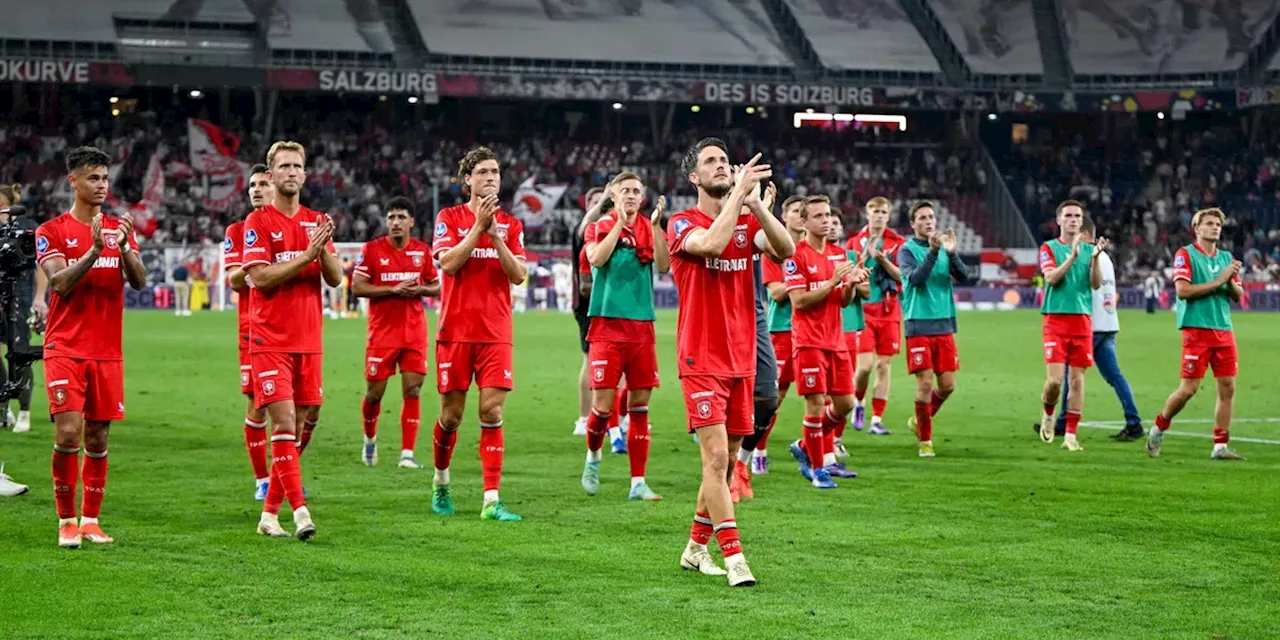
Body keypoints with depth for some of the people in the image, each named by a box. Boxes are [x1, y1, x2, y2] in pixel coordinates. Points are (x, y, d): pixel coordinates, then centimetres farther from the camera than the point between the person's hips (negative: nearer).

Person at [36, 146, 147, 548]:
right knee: (68, 432, -13)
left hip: (107, 352, 4)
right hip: (66, 349, -4)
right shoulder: (52, 231, 0)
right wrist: (94, 250, -25)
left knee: (97, 438, 6)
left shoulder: (120, 229, 11)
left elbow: (139, 281, 0)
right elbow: (60, 284, -12)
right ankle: (67, 522, -3)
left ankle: (90, 520, 15)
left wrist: (124, 247, -19)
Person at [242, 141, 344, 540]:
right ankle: (299, 511, -16)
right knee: (284, 423, -13)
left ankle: (269, 514, 13)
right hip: (270, 340, -5)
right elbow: (261, 277, -13)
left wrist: (324, 248, -13)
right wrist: (308, 254, -18)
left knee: (298, 429, 6)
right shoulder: (258, 222, -2)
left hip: (308, 341, 5)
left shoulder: (316, 222, 12)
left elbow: (335, 278, 6)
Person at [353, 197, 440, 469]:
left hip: (414, 332, 2)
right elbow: (357, 286, -8)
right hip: (382, 331, -2)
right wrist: (393, 289, -17)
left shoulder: (423, 250, 7)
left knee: (412, 391, -6)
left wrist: (420, 290, -8)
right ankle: (370, 438, 30)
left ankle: (407, 453, -4)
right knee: (375, 392, 2)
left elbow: (437, 286, 14)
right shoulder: (371, 250, -2)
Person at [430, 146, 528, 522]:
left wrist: (495, 235, -12)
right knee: (451, 414, 4)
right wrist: (478, 226, -15)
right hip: (456, 330, -1)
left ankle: (491, 501, -10)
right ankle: (441, 482, 29)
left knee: (492, 411, -9)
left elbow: (519, 275, -2)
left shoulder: (510, 224, 9)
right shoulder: (449, 218, 3)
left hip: (495, 332, 1)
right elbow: (448, 263, -12)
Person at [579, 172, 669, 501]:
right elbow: (596, 258, -15)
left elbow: (664, 266, -6)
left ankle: (638, 482, 7)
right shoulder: (600, 226, 4)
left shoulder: (649, 229, 10)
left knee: (640, 405, 3)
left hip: (642, 326, 3)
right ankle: (593, 455, 22)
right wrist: (620, 222, -14)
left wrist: (656, 225, -14)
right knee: (603, 404, -7)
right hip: (607, 324, -3)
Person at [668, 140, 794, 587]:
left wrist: (754, 200, -18)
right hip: (702, 361, -6)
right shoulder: (682, 224, -4)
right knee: (716, 457, -13)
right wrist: (737, 194, -21)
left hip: (741, 360, 6)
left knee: (725, 461, 11)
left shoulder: (747, 222, 10)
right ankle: (734, 558, -14)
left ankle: (696, 548, 24)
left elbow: (785, 249, -9)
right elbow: (710, 244, -27)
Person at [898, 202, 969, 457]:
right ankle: (925, 440, 6)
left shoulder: (944, 247, 9)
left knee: (947, 384, 4)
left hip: (944, 324, 4)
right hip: (918, 325, -4)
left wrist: (951, 253, -18)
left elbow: (964, 277, -2)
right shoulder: (907, 250, -3)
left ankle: (919, 421, 29)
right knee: (925, 383, -7)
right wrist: (932, 252, -29)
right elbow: (915, 278, -19)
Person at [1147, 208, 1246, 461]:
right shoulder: (1185, 255, -3)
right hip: (1196, 328, -6)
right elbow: (1182, 290, -15)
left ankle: (1220, 446, 5)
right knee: (1188, 389, -8)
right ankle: (1158, 429, 15)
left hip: (1223, 330, 6)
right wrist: (1218, 281, -15)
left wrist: (1231, 281, -8)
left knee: (1227, 387, 0)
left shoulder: (1226, 257, 15)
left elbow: (1238, 295, 14)